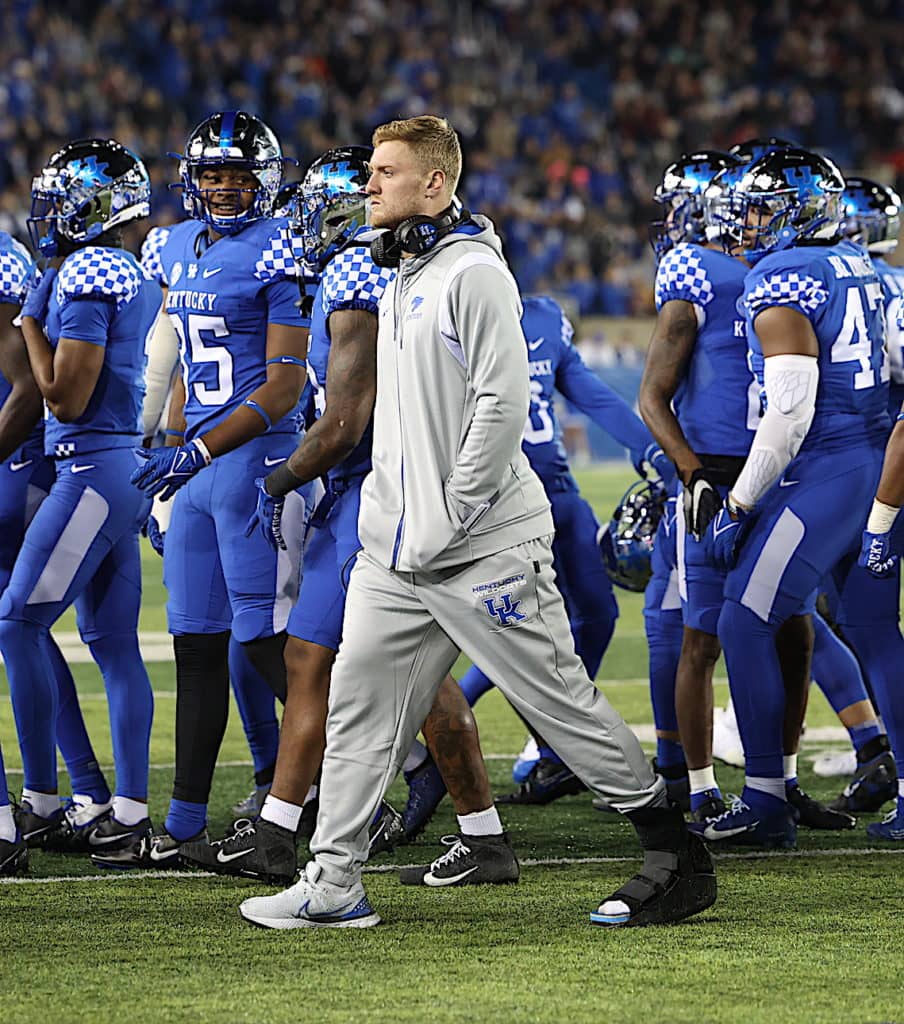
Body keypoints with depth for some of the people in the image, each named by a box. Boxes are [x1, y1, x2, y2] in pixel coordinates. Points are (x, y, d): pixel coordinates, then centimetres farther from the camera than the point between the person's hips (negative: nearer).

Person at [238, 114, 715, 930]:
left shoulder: (473, 274, -13)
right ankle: (334, 884, 10)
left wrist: (446, 523, -18)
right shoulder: (401, 277, 16)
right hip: (397, 554, 9)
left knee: (562, 702, -3)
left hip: (484, 550, -9)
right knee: (360, 702, 5)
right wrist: (388, 509, 16)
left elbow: (502, 406, -20)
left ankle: (679, 859, 6)